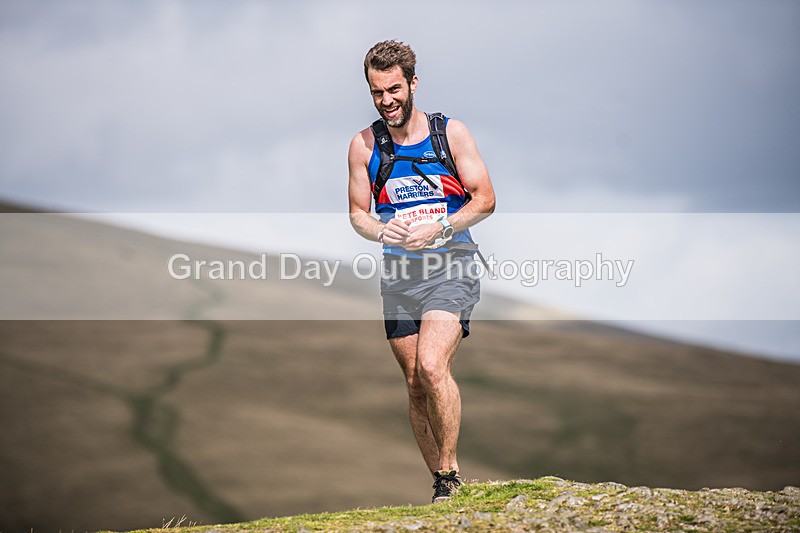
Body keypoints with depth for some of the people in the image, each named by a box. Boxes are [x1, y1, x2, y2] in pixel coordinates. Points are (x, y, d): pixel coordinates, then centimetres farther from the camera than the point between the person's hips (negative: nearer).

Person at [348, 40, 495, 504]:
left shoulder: (452, 133, -2)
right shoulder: (364, 145, 4)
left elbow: (485, 199, -2)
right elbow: (357, 213, 9)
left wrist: (438, 229, -17)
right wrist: (381, 230, -14)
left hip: (450, 265, -4)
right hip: (399, 272, 4)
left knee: (432, 366, -23)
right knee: (415, 384, 5)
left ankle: (451, 473, -11)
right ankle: (441, 484, 15)